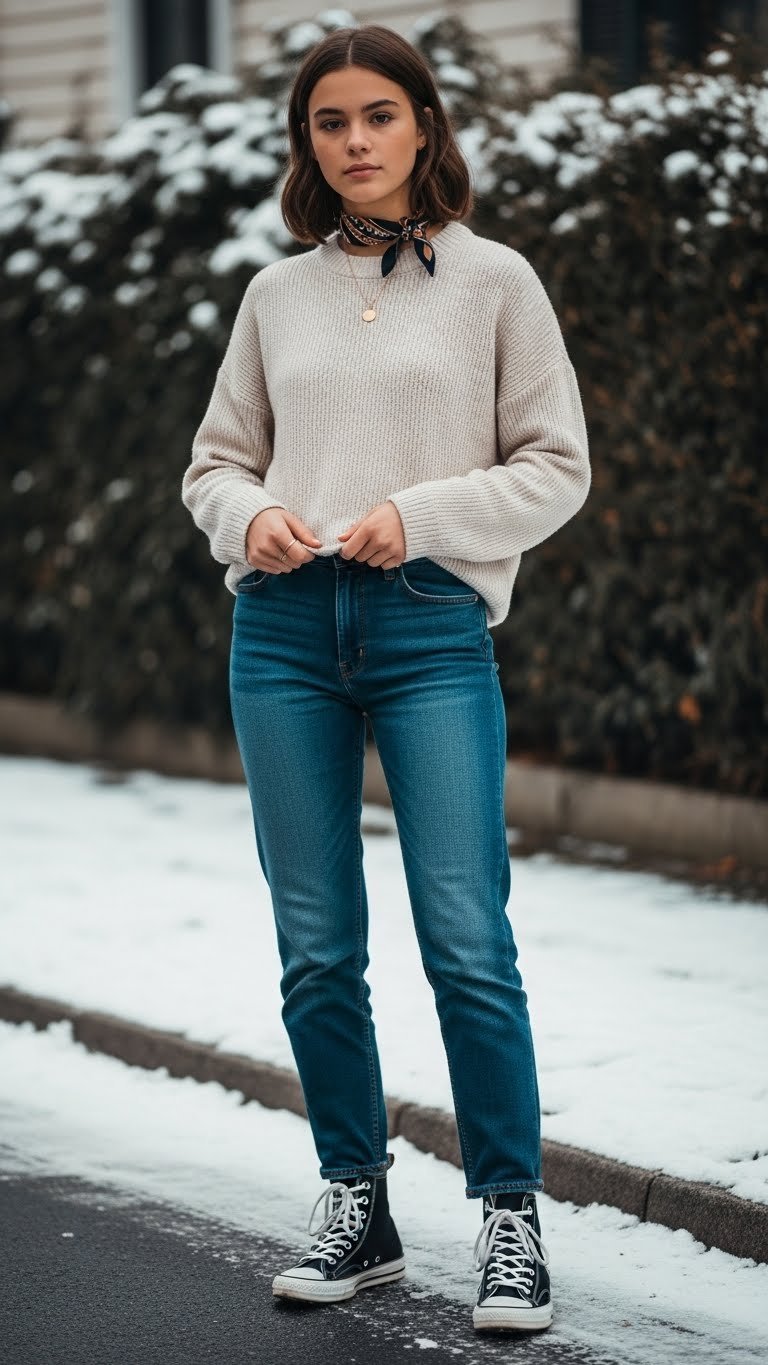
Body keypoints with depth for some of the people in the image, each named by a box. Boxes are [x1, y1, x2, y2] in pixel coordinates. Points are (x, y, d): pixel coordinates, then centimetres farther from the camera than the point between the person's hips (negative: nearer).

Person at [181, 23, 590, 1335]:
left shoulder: (492, 281, 3)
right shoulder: (277, 293, 12)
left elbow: (555, 466, 2)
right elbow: (215, 462, 17)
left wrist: (419, 515, -12)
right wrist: (251, 517, -6)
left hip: (430, 627, -3)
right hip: (284, 632, 3)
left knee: (467, 941, -8)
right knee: (317, 948, 7)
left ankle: (510, 1219, 2)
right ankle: (357, 1207, 19)